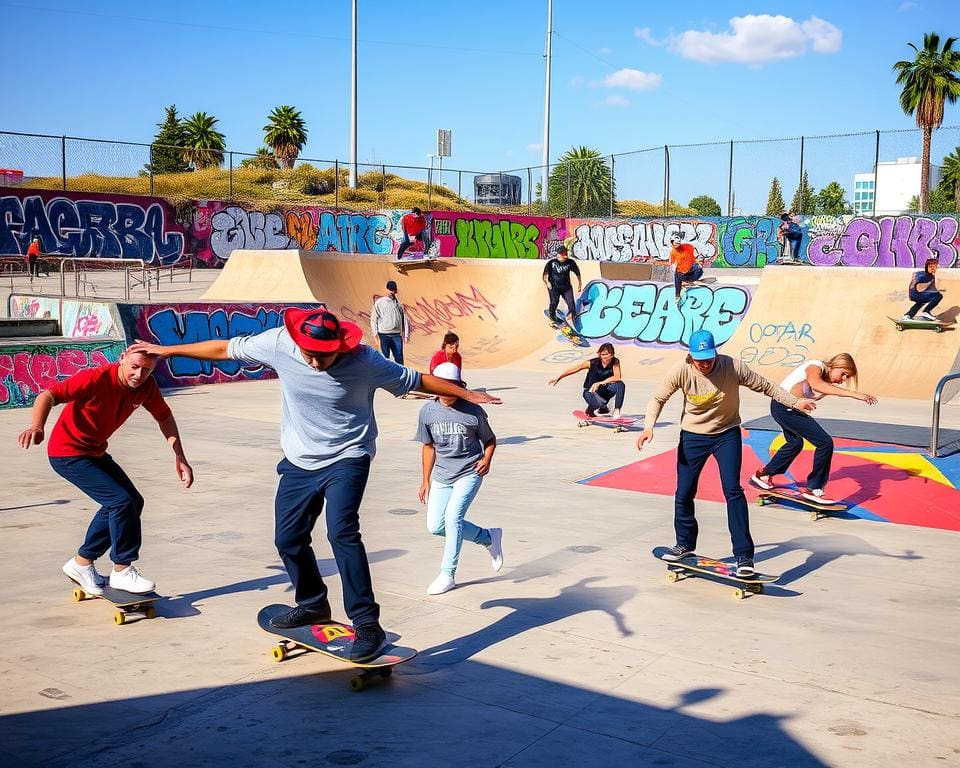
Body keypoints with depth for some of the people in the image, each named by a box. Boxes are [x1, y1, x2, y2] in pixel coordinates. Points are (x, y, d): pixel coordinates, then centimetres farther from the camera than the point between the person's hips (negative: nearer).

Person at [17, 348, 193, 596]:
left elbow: (164, 417, 6)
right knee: (121, 501, -18)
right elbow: (48, 395, -35)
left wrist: (179, 457, -2)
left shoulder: (147, 386, -9)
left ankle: (82, 563, 23)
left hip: (96, 453, 9)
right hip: (67, 454, -8)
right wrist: (37, 427, -54)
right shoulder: (96, 378, -29)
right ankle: (122, 570, -2)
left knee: (132, 503, 11)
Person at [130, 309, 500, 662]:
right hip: (299, 462, 5)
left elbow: (417, 380, -10)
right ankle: (313, 605, 36)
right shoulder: (279, 343, -15)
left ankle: (367, 624, -15)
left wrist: (466, 394, -8)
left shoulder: (364, 361, -21)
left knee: (341, 532, -23)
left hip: (347, 458, -5)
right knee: (288, 538, 10)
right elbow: (224, 349, -3)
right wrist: (166, 350, 3)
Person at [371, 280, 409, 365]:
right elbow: (373, 318, 4)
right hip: (384, 335, -2)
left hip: (397, 335, 2)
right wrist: (375, 333, -4)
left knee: (399, 357, -1)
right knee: (385, 357, 2)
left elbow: (404, 318, 9)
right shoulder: (379, 302, 4)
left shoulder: (399, 303, 10)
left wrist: (406, 334, 4)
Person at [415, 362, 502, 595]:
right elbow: (429, 446, 10)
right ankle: (488, 537, 21)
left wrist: (487, 459, -17)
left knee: (453, 517, -20)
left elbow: (490, 439, 3)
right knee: (435, 526, 0)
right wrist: (426, 481, 12)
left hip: (469, 473, -5)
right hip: (441, 475, 5)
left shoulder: (473, 411, -12)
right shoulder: (428, 411, -3)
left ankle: (447, 575, -4)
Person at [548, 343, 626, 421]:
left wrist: (601, 383, -40)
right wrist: (558, 378, -23)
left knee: (620, 384, -28)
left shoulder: (615, 362, -15)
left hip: (604, 391, 2)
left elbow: (617, 377, -29)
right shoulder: (593, 363, -18)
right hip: (591, 391, -2)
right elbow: (574, 369, -18)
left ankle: (616, 410, -21)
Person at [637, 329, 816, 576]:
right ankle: (685, 544, 29)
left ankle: (744, 555, -9)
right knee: (684, 493, 5)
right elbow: (658, 398, -7)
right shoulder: (680, 371, -19)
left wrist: (795, 402, -9)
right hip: (692, 436, 2)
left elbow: (765, 386, -7)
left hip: (727, 434, -2)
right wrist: (649, 426, -22)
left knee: (732, 489, -15)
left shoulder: (733, 367, -21)